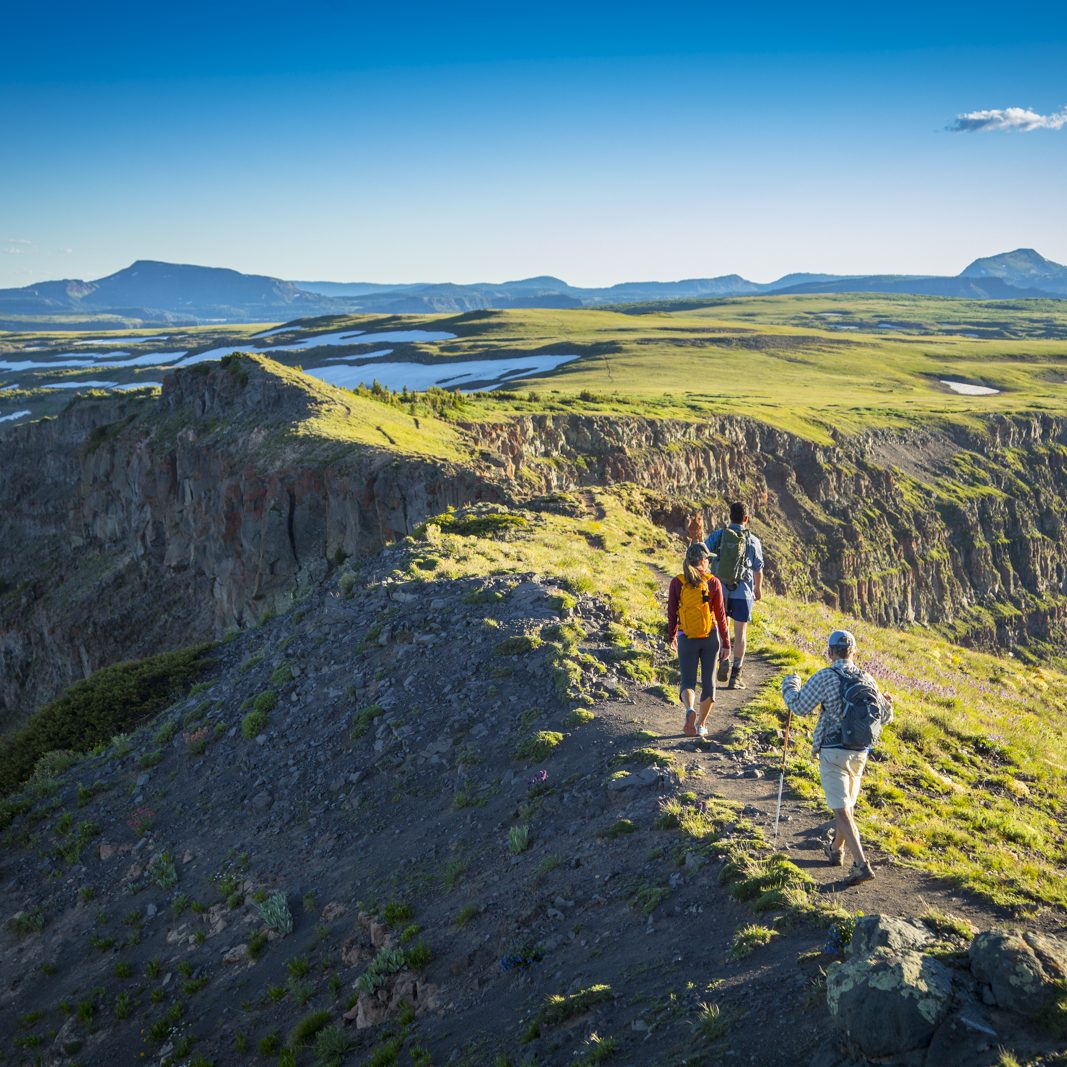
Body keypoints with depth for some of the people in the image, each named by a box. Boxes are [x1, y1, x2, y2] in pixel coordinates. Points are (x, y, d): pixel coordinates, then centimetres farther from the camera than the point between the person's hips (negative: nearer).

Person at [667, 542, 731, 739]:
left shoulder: (677, 583, -6)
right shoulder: (713, 582, -7)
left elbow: (672, 613, -1)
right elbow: (720, 614, -4)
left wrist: (671, 637, 14)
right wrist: (726, 643, 3)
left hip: (686, 639, 0)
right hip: (711, 637, 0)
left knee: (688, 681, 8)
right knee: (708, 680, 14)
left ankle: (690, 710, -23)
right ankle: (700, 725, 19)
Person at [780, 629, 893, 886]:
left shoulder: (824, 677, -13)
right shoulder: (866, 679, 2)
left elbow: (799, 706, -9)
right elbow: (883, 716, 9)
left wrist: (790, 683, 10)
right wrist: (887, 703, 33)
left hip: (833, 752, -6)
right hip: (860, 752, 6)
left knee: (842, 811, -5)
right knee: (848, 803, 23)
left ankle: (861, 864, -14)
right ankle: (836, 850, 39)